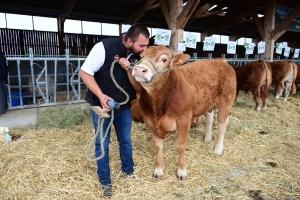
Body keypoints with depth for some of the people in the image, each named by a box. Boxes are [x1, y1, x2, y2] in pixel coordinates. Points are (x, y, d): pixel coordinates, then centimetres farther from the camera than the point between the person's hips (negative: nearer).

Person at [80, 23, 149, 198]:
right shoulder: (104, 47, -23)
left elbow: (138, 87, -9)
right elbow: (85, 72, -17)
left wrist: (128, 70, -27)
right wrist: (101, 95, -27)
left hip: (124, 105, 4)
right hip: (101, 104, -3)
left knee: (126, 140, 18)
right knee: (102, 143, 7)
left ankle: (128, 170, 42)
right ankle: (105, 182, 27)